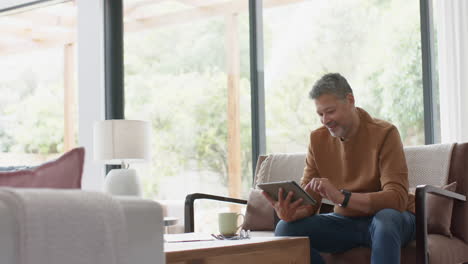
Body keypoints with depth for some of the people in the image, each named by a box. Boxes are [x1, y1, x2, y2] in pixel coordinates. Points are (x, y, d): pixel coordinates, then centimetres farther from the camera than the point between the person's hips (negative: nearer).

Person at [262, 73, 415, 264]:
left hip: (391, 220, -5)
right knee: (285, 228, -15)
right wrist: (291, 211, -27)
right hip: (346, 222, 5)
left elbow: (397, 198, -26)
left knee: (386, 218, -39)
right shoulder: (318, 139, 0)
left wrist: (342, 197, -38)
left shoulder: (384, 133, -15)